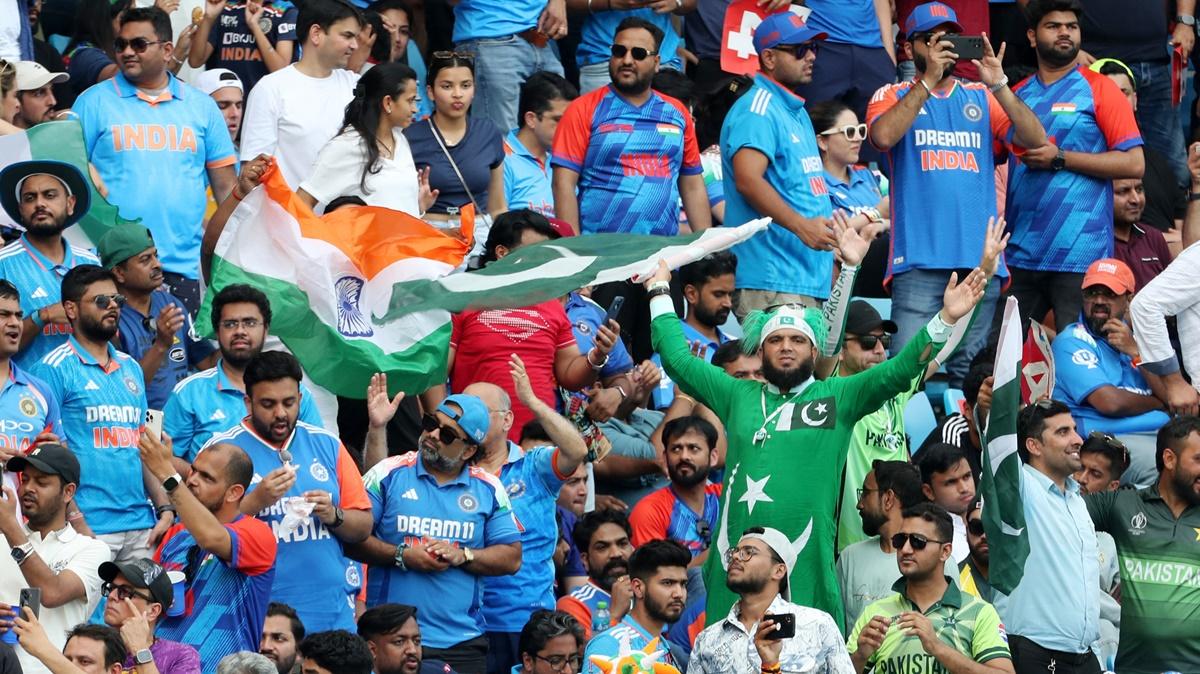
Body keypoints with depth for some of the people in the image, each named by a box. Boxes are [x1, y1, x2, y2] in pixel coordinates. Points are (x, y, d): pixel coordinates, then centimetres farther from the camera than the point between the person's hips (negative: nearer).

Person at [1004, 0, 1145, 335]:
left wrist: (1060, 159, -11)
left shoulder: (1098, 88, 2)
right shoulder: (1017, 94, 16)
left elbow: (1134, 163, -6)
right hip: (1020, 253, 5)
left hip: (1079, 254, -5)